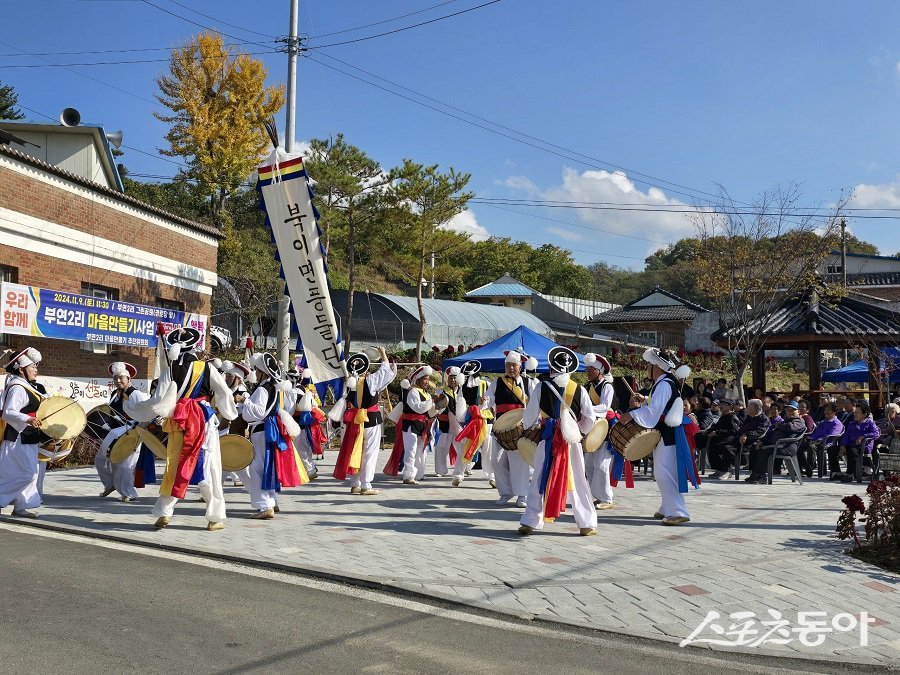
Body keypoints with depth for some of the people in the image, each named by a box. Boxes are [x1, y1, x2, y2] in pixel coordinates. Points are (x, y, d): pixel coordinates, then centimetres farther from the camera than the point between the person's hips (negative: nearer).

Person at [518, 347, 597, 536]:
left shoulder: (541, 387, -3)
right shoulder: (579, 390, 0)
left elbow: (529, 419, 1)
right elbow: (589, 420, 1)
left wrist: (535, 424, 22)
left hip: (547, 441, 0)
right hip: (572, 442, 1)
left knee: (539, 481, 8)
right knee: (578, 483, 9)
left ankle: (530, 522, 8)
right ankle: (587, 524, 12)